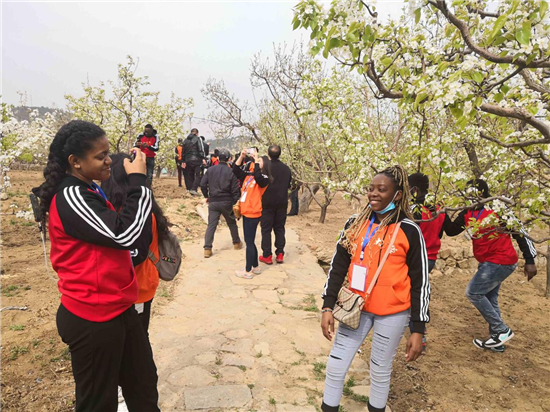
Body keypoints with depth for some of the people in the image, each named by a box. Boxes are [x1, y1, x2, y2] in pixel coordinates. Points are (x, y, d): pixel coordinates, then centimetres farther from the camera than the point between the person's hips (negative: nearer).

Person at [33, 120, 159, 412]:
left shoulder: (88, 191, 10)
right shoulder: (71, 197, -20)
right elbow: (127, 234, -28)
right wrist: (137, 180, -20)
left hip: (117, 309, 9)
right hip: (92, 318, -9)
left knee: (144, 385, 21)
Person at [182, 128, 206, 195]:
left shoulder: (186, 140, 14)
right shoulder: (198, 139, -1)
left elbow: (183, 151, 16)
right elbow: (201, 150, -9)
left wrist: (184, 161, 19)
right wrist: (203, 158, -8)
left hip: (188, 160, 5)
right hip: (196, 159, -5)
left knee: (189, 175, 12)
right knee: (197, 175, -4)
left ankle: (190, 189, 12)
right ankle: (193, 189, -18)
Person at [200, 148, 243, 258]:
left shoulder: (210, 170, 0)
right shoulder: (231, 171, -7)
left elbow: (203, 184, 0)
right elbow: (235, 189, -7)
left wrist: (206, 196, 12)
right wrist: (234, 201, 4)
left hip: (213, 202, 2)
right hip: (226, 202, -2)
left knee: (211, 225, 4)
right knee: (232, 223, 18)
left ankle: (207, 249, -4)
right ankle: (237, 243, 32)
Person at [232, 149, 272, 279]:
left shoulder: (263, 178, -11)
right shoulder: (248, 175, 9)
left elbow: (257, 176, -32)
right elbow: (236, 170, 8)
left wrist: (256, 159, -25)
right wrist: (242, 156, -3)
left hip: (253, 214, -8)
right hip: (246, 213, 8)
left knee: (249, 242, -1)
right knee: (250, 241, 17)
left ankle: (248, 271, 9)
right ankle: (255, 267, 30)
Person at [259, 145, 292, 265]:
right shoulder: (286, 168, 2)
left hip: (267, 202, -4)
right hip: (282, 203, 4)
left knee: (266, 229, 4)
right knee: (280, 228, 12)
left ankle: (267, 256, 5)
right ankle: (280, 254, 12)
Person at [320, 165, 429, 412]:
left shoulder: (409, 231, -10)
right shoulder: (355, 223, 0)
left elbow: (420, 282, -6)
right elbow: (338, 267, 3)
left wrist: (418, 329, -7)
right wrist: (328, 307, -2)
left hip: (392, 313, -3)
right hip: (356, 308, 3)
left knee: (380, 371, 12)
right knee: (335, 367, 7)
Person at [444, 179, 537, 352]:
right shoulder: (466, 214, 4)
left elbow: (519, 232, -11)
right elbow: (450, 231, 5)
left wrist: (530, 260, -12)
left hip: (501, 262, -8)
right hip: (488, 263, 8)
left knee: (473, 293, -7)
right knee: (489, 299, 14)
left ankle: (502, 330, 6)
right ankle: (496, 340, 28)